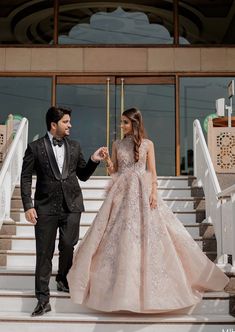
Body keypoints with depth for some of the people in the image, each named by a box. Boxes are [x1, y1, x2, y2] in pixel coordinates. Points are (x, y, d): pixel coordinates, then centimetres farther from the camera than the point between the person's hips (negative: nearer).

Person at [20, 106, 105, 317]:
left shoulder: (75, 147, 9)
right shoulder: (35, 148, 0)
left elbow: (83, 175, 15)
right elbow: (26, 178, -1)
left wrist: (94, 161, -3)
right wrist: (28, 206, -9)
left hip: (72, 206, 3)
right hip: (46, 207, -3)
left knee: (68, 248, 10)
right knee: (44, 253, 1)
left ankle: (63, 280, 39)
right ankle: (43, 299, 9)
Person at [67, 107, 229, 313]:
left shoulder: (147, 144, 2)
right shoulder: (117, 144, 9)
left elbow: (152, 171, 1)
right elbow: (113, 171, 10)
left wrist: (154, 192, -11)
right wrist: (107, 159, -9)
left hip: (142, 191, -2)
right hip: (122, 192, 2)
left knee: (146, 234, -2)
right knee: (120, 236, 1)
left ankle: (147, 285, 12)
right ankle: (122, 285, 13)